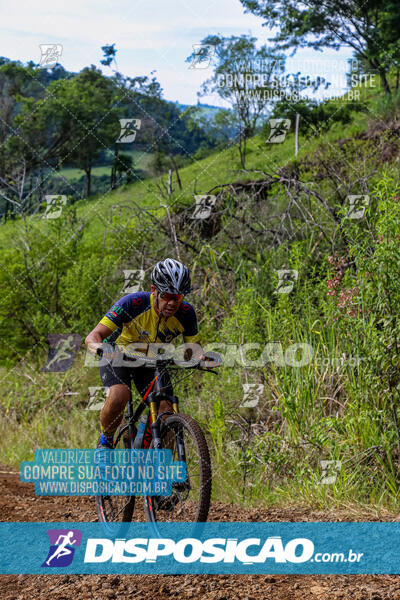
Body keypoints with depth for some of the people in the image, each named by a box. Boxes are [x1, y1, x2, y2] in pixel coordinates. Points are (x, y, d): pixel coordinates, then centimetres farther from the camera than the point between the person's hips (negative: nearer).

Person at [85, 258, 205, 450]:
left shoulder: (185, 313, -22)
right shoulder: (133, 303, -32)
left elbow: (192, 346, -8)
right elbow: (92, 337, -34)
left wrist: (199, 356, -33)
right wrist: (101, 348, -58)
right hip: (118, 354, -3)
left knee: (167, 414, -16)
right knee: (118, 397, -32)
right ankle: (105, 441, -4)